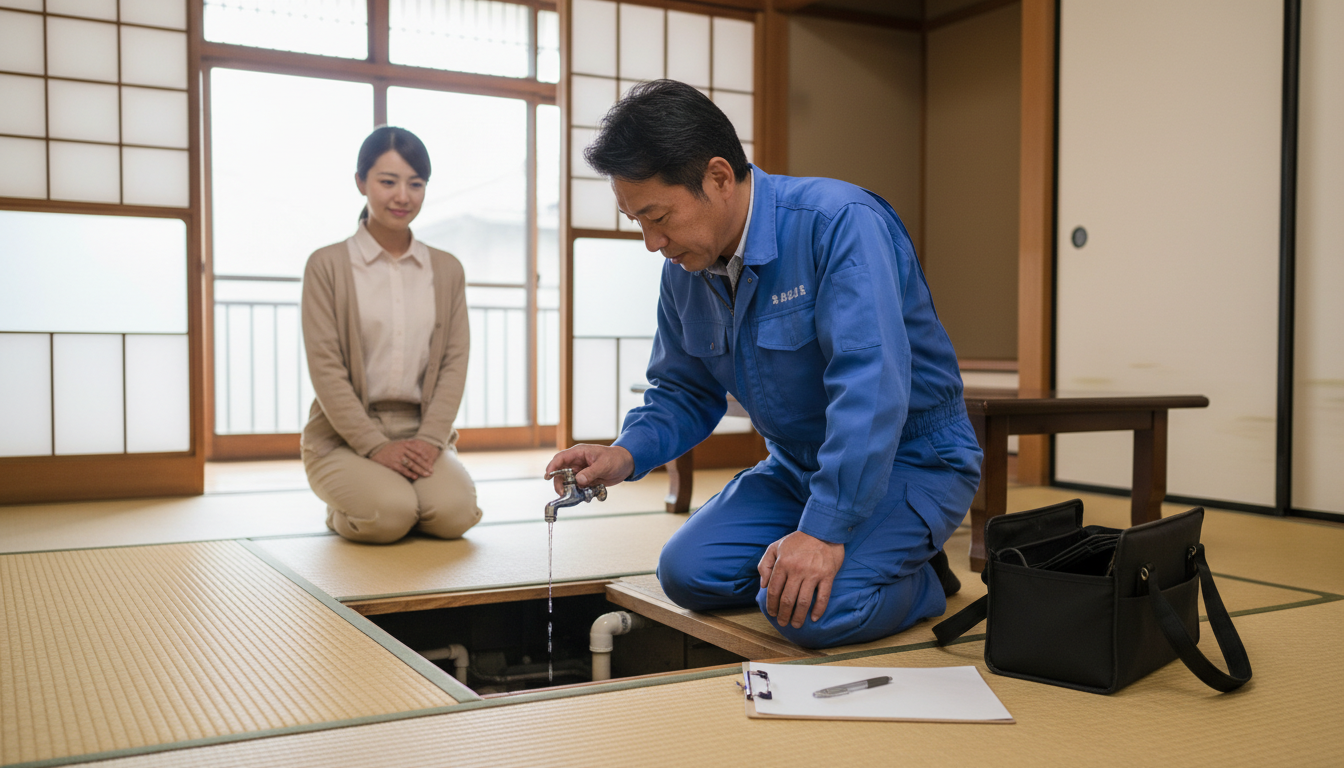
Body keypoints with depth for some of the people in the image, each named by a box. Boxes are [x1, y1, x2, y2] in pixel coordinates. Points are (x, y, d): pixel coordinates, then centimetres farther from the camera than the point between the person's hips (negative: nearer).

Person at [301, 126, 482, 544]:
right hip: (345, 435, -2)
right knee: (389, 515, -28)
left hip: (421, 434, 3)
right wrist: (375, 446, -16)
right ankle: (342, 511, 7)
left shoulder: (447, 270, 11)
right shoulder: (327, 265, -1)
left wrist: (429, 439, -11)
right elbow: (325, 367, -7)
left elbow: (455, 361, 4)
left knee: (455, 513, -25)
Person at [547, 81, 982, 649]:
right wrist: (627, 454, -9)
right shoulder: (684, 269, 0)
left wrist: (824, 529, -36)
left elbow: (871, 386, -33)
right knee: (688, 571, -12)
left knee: (813, 611, -26)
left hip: (908, 459, -6)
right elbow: (685, 390, 11)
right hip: (797, 465, 7)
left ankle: (922, 580, 4)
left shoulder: (840, 224, -25)